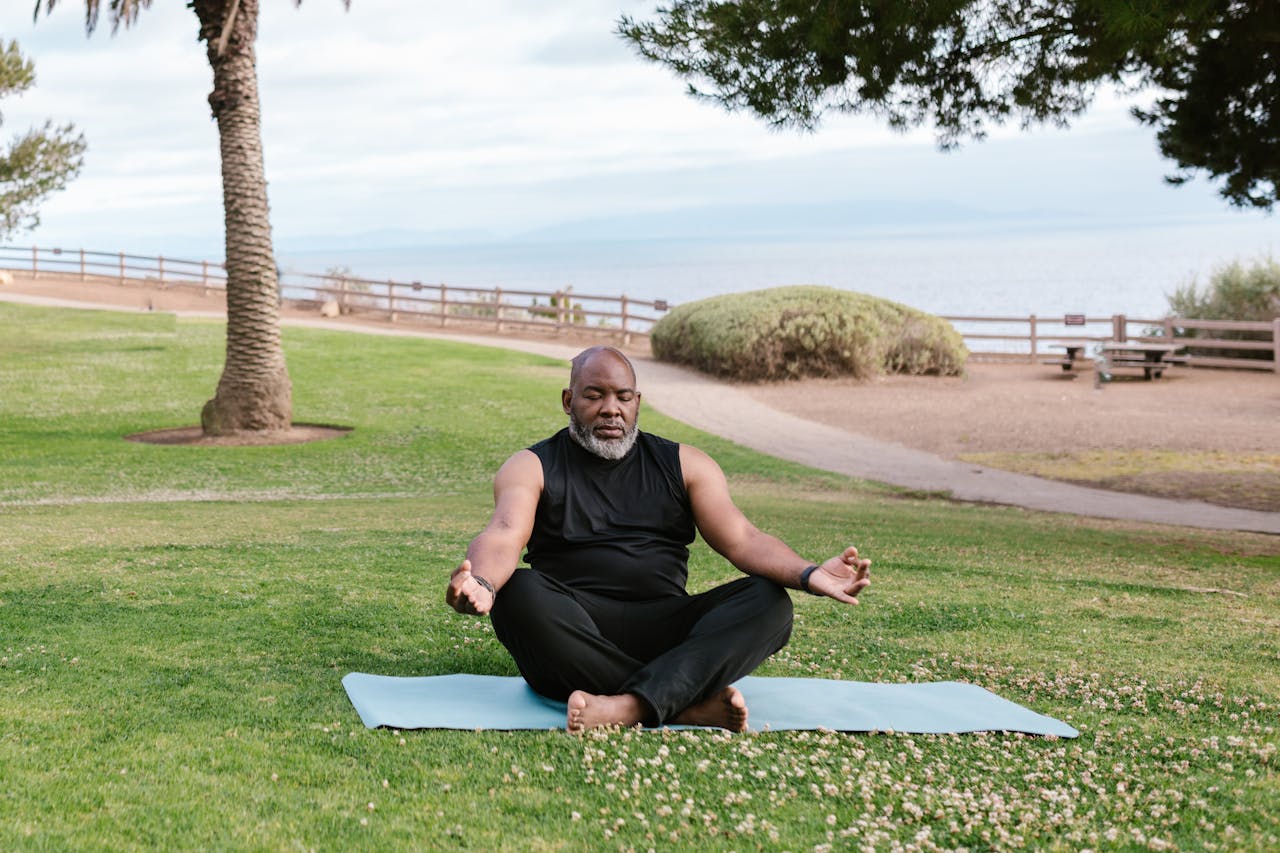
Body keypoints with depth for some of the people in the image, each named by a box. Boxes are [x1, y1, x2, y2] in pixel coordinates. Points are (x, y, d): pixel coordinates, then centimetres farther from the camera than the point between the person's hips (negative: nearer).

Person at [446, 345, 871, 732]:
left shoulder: (684, 465, 15)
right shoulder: (532, 468, 7)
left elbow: (742, 539, 2)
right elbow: (505, 535, -13)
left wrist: (808, 574, -19)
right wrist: (481, 582, -38)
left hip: (662, 630, 2)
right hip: (574, 629, -2)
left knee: (768, 602, -22)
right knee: (519, 593, -34)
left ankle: (630, 707, -43)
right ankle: (692, 703, -38)